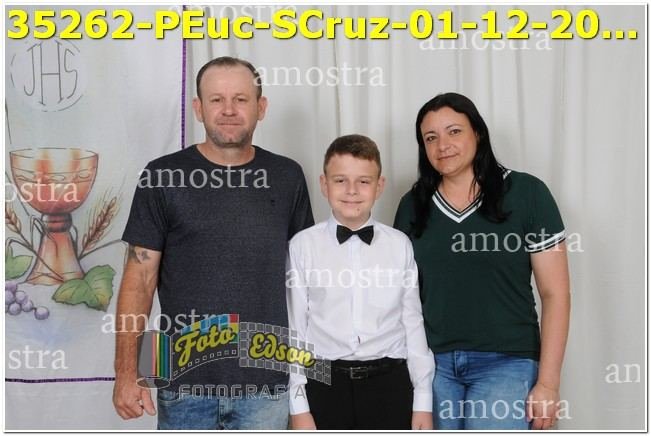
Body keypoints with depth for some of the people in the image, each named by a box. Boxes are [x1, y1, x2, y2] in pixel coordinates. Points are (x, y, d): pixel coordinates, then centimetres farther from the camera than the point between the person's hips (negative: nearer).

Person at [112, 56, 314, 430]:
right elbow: (140, 276, -4)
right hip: (185, 381, -1)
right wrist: (126, 372, -9)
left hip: (267, 381, 1)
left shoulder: (287, 176, 3)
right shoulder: (163, 176, -3)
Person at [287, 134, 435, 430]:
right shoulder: (303, 245, -3)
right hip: (326, 385, -1)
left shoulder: (400, 245, 1)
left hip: (388, 384, 1)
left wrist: (423, 400, 5)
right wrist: (299, 406, -2)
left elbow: (413, 323, 5)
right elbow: (294, 328, -1)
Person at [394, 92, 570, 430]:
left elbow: (555, 293, -4)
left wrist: (547, 381, -8)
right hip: (432, 363, 3)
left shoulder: (526, 193, -4)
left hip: (506, 362, -3)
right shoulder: (413, 205, 6)